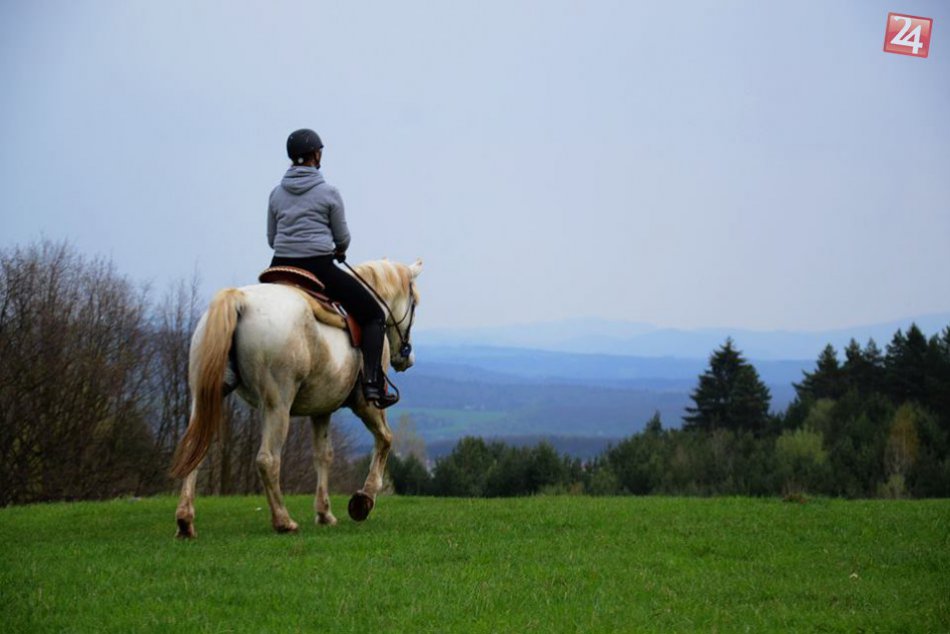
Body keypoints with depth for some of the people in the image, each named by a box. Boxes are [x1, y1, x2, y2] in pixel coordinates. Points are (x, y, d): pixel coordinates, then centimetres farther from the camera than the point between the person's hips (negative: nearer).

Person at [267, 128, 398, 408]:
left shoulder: (277, 193, 8)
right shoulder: (328, 192, -5)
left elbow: (271, 239, 14)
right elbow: (343, 238, 3)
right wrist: (339, 250, 26)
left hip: (280, 267, 4)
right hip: (319, 268, -4)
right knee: (373, 315, 7)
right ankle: (373, 383, -7)